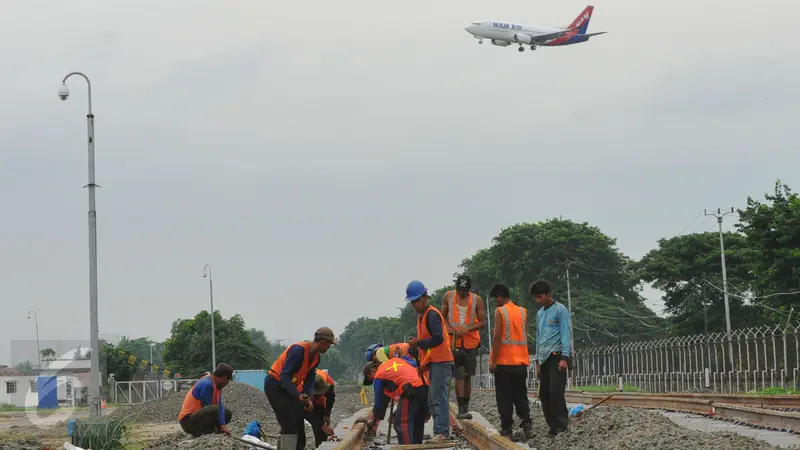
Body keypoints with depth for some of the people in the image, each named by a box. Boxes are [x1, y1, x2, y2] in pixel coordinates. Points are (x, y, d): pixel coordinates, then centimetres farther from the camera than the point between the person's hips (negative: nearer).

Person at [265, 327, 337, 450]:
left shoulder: (315, 357, 3)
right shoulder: (298, 350, -26)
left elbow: (310, 380, 4)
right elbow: (284, 375, -31)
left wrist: (308, 398, -15)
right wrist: (299, 396, -39)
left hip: (287, 386, 10)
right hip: (274, 385, -10)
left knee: (298, 423, 10)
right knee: (290, 424, -17)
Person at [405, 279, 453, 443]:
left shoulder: (432, 314, -11)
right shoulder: (422, 316, 21)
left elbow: (438, 338, -22)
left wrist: (418, 343, -16)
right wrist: (413, 349, 12)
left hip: (440, 362, -11)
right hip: (433, 362, 11)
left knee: (438, 398, -14)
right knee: (433, 400, 11)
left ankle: (442, 432, -17)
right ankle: (440, 433, 13)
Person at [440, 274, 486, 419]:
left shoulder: (477, 300, -2)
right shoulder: (448, 296, 1)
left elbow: (482, 322, -1)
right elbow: (442, 316, 9)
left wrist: (467, 328, -16)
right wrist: (449, 329, -11)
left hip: (471, 341, 2)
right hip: (454, 342, -1)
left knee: (467, 376, 8)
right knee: (459, 375, -11)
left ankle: (465, 407, 16)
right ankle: (461, 409, -14)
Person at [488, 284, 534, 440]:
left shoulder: (500, 311, -8)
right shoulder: (522, 311, 8)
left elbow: (497, 336, -13)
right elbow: (525, 336, 11)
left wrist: (493, 360, -11)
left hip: (504, 362, -5)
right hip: (521, 361, 5)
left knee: (504, 398, 1)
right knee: (521, 396, 12)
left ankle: (507, 430, 1)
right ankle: (527, 424, 0)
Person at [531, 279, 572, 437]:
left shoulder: (560, 310, -5)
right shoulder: (539, 313, 18)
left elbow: (565, 334, -10)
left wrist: (564, 357, -17)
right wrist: (537, 361, 18)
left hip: (556, 356, -7)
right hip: (544, 358, 7)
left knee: (555, 391, -14)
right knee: (544, 394, 4)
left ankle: (562, 424, -10)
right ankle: (553, 425, 8)